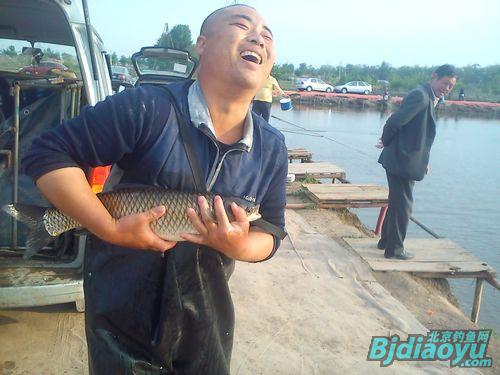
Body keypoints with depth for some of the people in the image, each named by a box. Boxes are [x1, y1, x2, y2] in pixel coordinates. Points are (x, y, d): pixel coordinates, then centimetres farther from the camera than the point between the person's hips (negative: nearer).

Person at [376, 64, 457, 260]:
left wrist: (423, 160, 11)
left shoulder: (429, 98, 16)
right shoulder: (420, 95, -17)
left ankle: (386, 240, 34)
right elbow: (395, 121, -24)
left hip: (407, 160, 10)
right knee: (402, 205, 0)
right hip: (402, 160, -10)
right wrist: (386, 141, -7)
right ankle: (394, 248, 13)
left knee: (397, 202, 20)